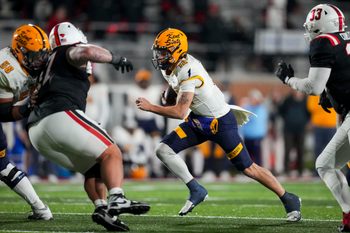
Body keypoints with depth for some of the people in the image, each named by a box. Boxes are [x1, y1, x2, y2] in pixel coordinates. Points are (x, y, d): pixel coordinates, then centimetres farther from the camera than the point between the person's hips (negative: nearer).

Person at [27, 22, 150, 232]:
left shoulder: (51, 65, 33)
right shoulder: (71, 53, 10)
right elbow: (88, 52, -13)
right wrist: (114, 58, 1)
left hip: (37, 132, 8)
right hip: (60, 117, -8)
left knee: (93, 169, 15)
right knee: (111, 153, -7)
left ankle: (102, 207, -6)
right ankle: (117, 199, -28)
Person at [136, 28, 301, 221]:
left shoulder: (188, 71, -28)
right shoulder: (171, 68, -1)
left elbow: (180, 112, -31)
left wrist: (150, 107, -25)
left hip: (221, 123, -9)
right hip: (198, 120, 9)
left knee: (248, 169, -2)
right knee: (163, 150, -6)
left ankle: (289, 200, 13)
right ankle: (196, 190, 3)